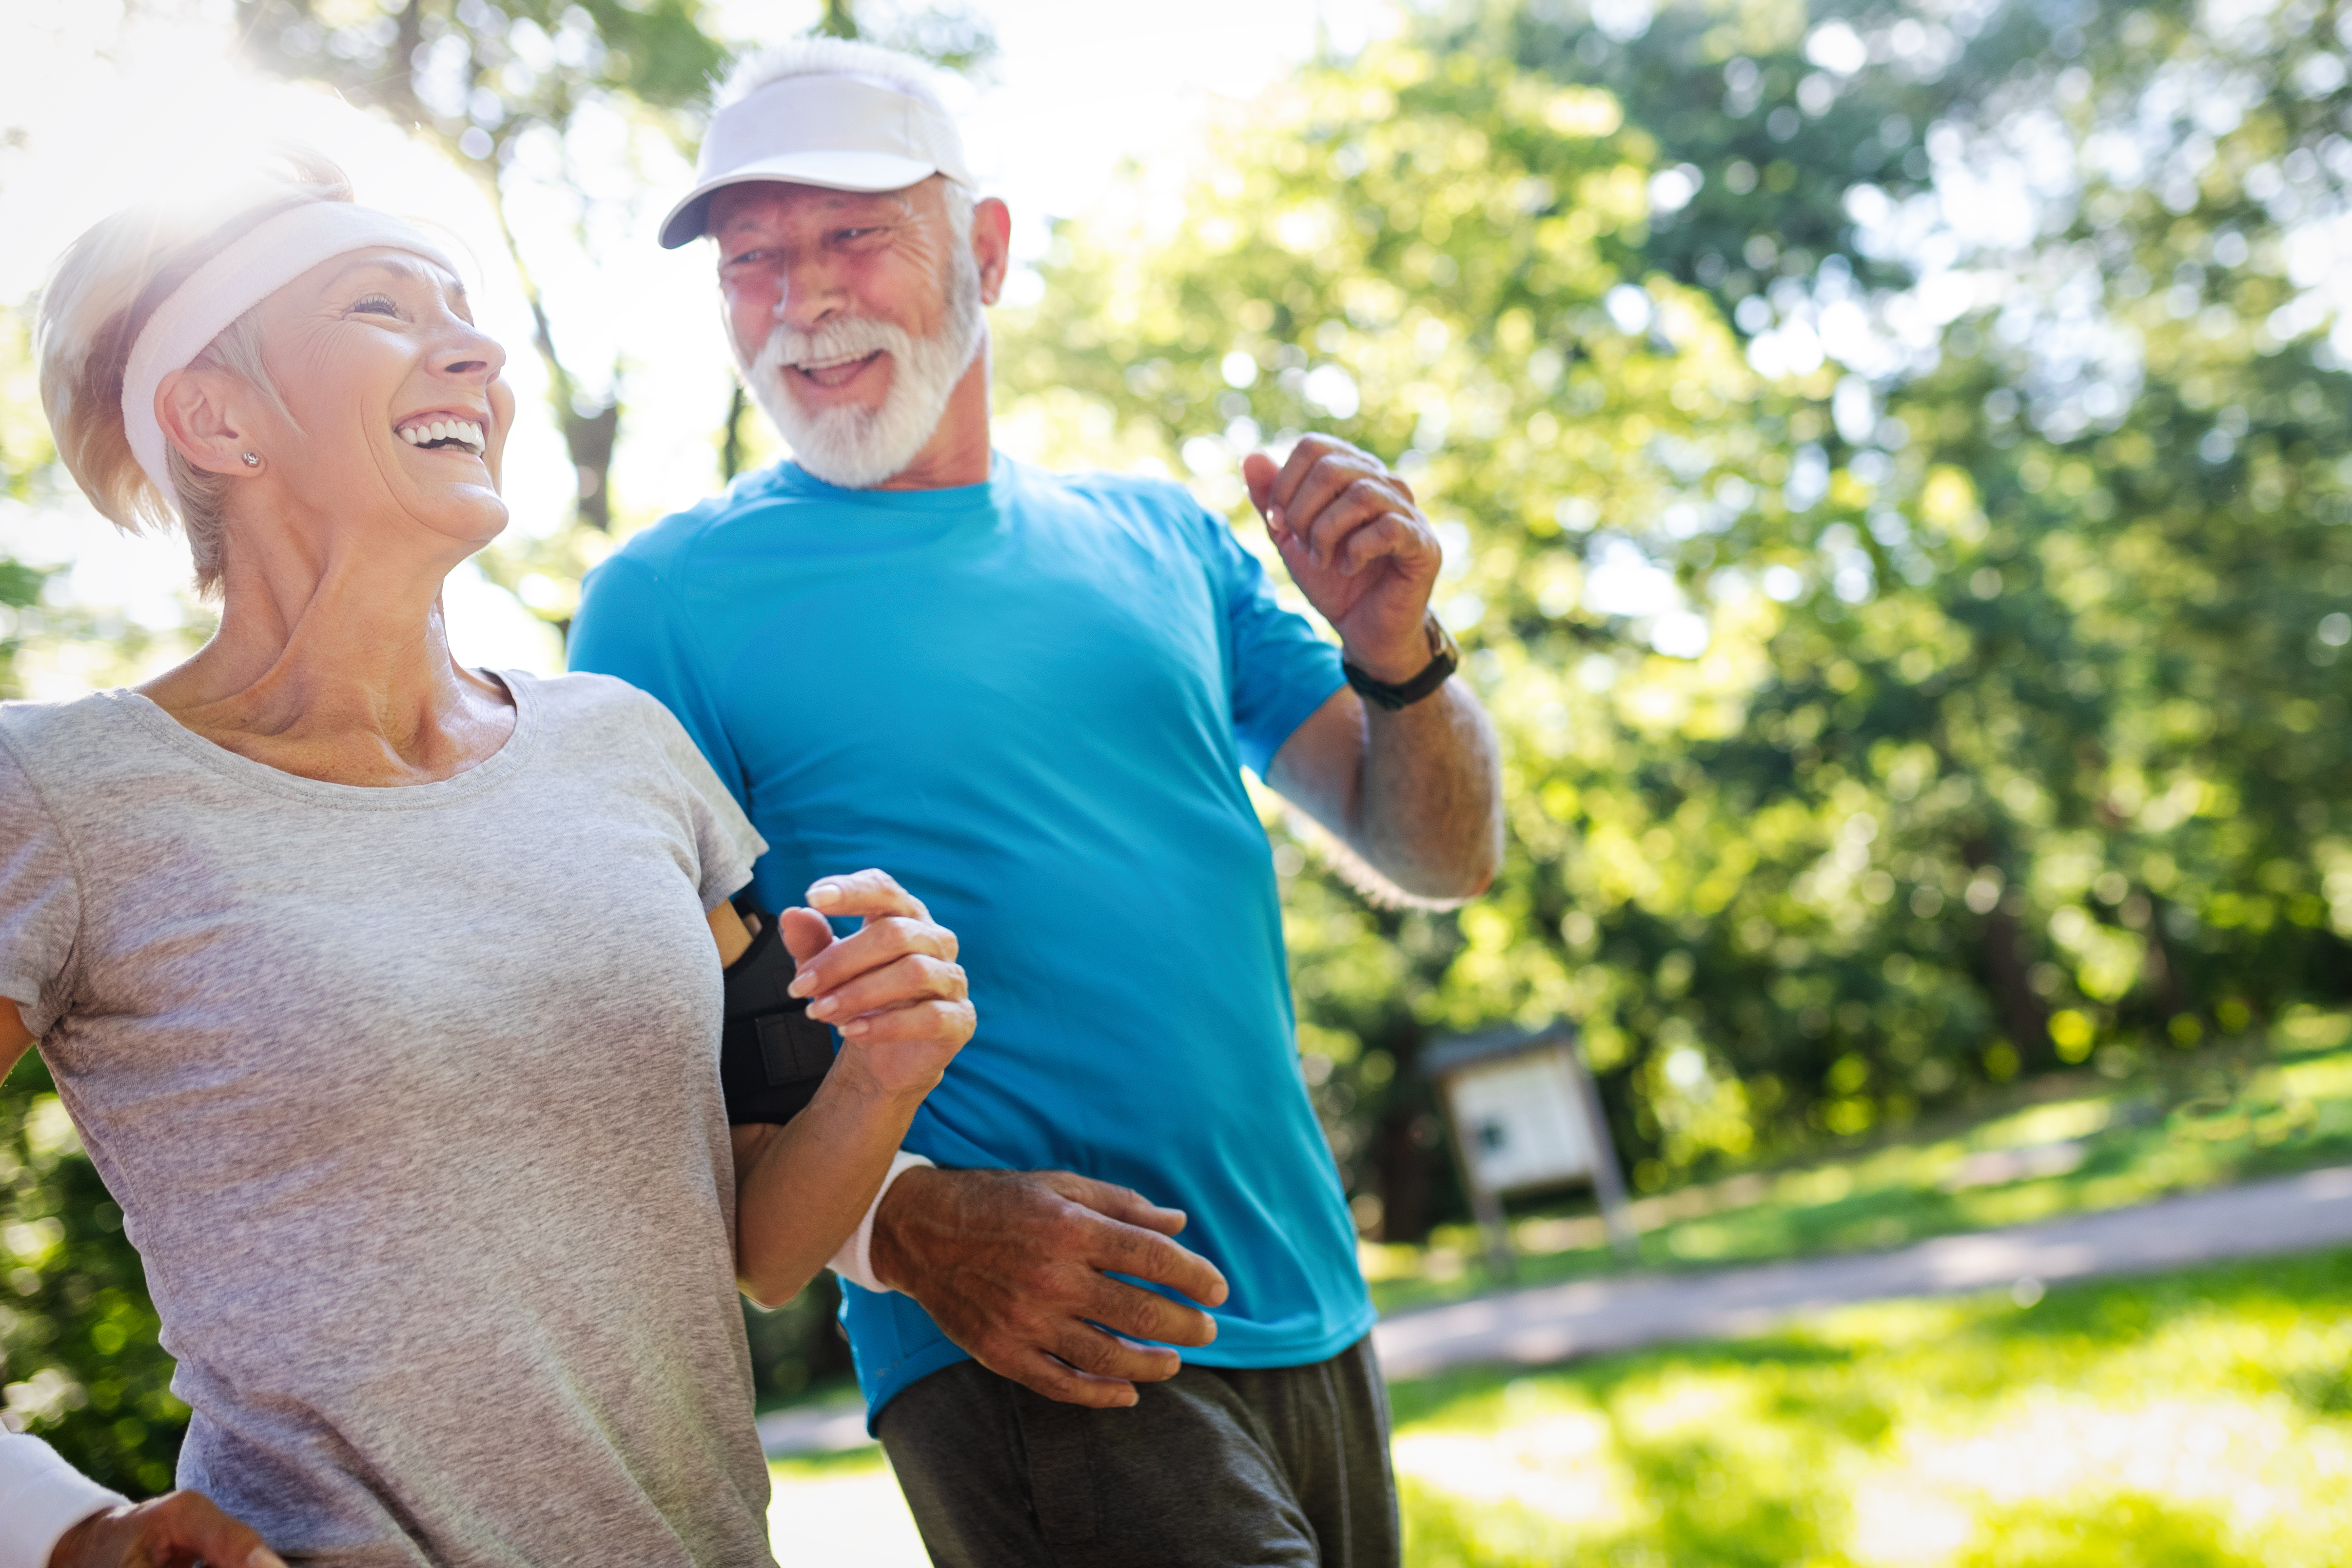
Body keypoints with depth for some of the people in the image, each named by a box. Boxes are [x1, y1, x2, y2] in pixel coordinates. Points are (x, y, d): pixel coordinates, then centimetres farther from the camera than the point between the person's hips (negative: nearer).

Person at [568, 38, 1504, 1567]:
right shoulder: (669, 599, -3)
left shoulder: (1156, 535, 9)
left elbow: (1445, 858, 9)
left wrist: (1395, 650, -10)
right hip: (1030, 1368, -5)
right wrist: (905, 1225, -21)